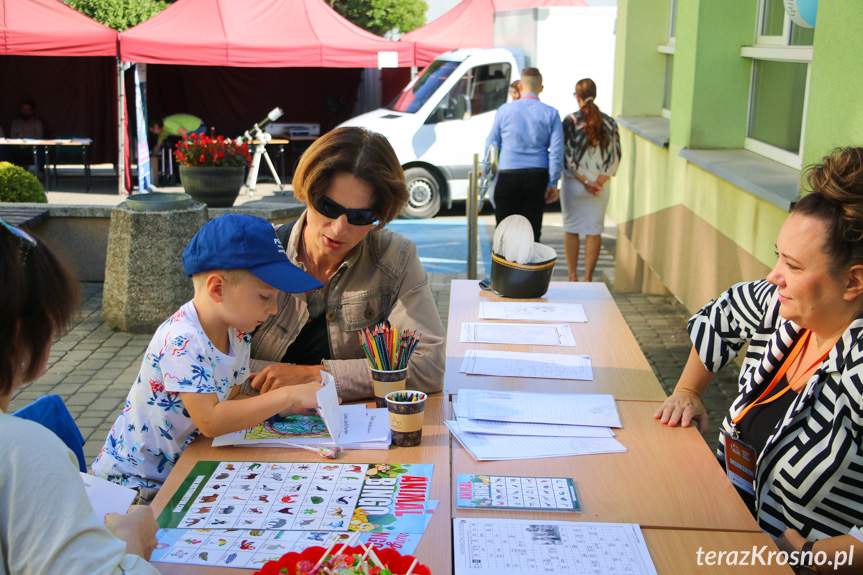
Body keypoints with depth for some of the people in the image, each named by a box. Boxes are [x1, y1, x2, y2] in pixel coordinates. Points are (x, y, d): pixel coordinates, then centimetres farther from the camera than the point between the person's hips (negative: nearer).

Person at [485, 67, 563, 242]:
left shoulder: (504, 110, 3)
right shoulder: (551, 113, 3)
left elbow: (491, 143, 9)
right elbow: (557, 150, -1)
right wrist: (553, 182, 4)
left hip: (508, 177, -1)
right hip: (538, 177, 1)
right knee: (533, 231, 5)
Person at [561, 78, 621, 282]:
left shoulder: (570, 121, -8)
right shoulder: (609, 122, 1)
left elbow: (568, 157, -12)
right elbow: (615, 157, -2)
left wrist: (585, 181, -10)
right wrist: (599, 182, -6)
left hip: (574, 184, -2)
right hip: (600, 187, 2)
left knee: (571, 230, 10)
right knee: (594, 232, 8)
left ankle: (573, 277, 15)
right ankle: (588, 278, 12)